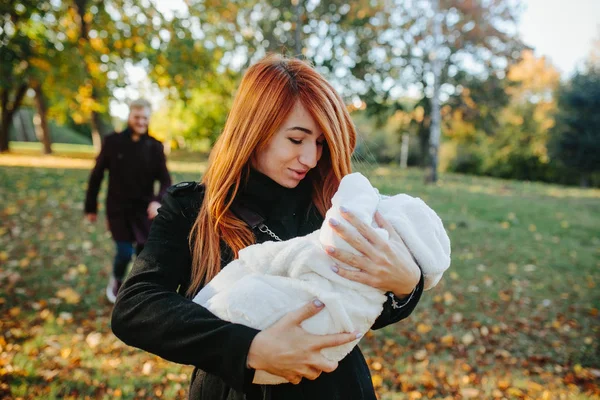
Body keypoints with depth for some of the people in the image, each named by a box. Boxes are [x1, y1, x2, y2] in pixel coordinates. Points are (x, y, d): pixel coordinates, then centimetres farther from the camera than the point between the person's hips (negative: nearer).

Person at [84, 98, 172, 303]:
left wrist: (158, 200, -25)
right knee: (125, 252, -5)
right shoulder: (113, 142, -4)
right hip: (118, 208, -1)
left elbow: (165, 180, -5)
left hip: (143, 208, 1)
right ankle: (116, 281, 29)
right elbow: (96, 176, 2)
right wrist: (91, 207, 4)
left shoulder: (155, 146, -1)